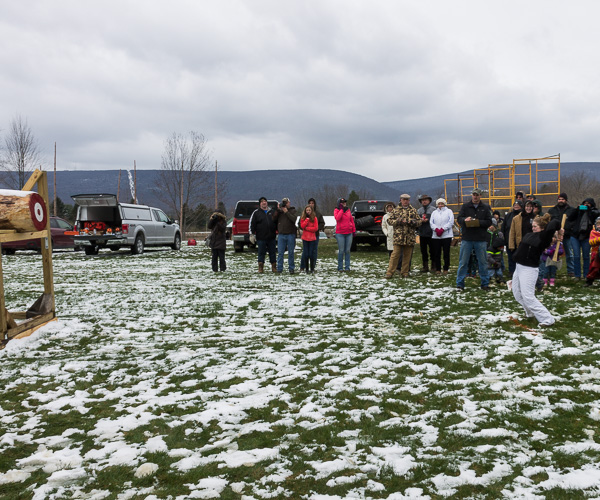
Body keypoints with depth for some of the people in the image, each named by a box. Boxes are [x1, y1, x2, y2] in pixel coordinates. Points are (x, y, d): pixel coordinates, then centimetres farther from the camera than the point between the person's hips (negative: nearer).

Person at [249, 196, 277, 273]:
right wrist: (252, 234, -6)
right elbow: (251, 224, 0)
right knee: (261, 253, 0)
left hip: (271, 237, 3)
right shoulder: (256, 212, 3)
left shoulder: (272, 211, 12)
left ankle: (273, 267, 16)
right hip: (261, 237, -3)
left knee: (273, 252, 7)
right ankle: (261, 267, 7)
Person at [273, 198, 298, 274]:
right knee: (280, 252, 1)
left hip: (290, 235, -2)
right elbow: (274, 218, -1)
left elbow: (294, 219, -12)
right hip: (281, 234, 2)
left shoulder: (293, 210, 5)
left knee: (291, 252, 4)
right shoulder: (279, 211, 12)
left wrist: (286, 212, -12)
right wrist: (278, 209, -7)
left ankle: (291, 268, 11)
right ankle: (279, 269, 5)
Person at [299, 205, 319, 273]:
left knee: (311, 254, -1)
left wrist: (306, 228, -9)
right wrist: (307, 219, -14)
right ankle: (307, 268, 9)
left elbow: (316, 228, -6)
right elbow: (302, 226, -10)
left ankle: (312, 269, 8)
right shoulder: (303, 218, 6)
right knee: (305, 254, 0)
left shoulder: (314, 218, 1)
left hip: (312, 239, -1)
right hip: (305, 238, 1)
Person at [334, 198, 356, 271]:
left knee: (347, 251, 5)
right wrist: (342, 209, -15)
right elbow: (337, 218, -20)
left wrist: (354, 230, 11)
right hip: (340, 233, -4)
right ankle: (340, 267, 7)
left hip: (349, 233, 4)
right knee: (341, 251, -2)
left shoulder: (348, 210, 10)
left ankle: (347, 267, 11)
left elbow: (352, 220, 15)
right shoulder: (336, 210, 0)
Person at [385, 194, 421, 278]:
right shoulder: (395, 210, 7)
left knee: (407, 256, 7)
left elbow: (419, 221, 12)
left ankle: (405, 273, 16)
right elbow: (389, 221, 4)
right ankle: (390, 272, -3)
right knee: (395, 255, -6)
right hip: (398, 236, -2)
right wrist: (399, 221, -11)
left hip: (410, 237, 2)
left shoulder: (413, 210, 11)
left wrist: (413, 222, -9)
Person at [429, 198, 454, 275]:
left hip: (446, 235, -3)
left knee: (446, 253, -2)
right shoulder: (434, 212, 17)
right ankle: (437, 269, 10)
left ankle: (446, 269, 5)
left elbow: (450, 222, -4)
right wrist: (436, 229, -12)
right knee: (437, 253, 3)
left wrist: (442, 229, -13)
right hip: (435, 236, 3)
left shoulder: (449, 211, 8)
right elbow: (431, 223, 6)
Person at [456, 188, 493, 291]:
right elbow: (459, 219, 2)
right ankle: (460, 284, 9)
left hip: (481, 239, 0)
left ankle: (485, 283, 17)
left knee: (483, 262, 6)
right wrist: (465, 220, -20)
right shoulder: (465, 206, 8)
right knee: (463, 262, 2)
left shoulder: (485, 207, 8)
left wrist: (478, 222, -15)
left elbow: (489, 222, 2)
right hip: (467, 239, 0)